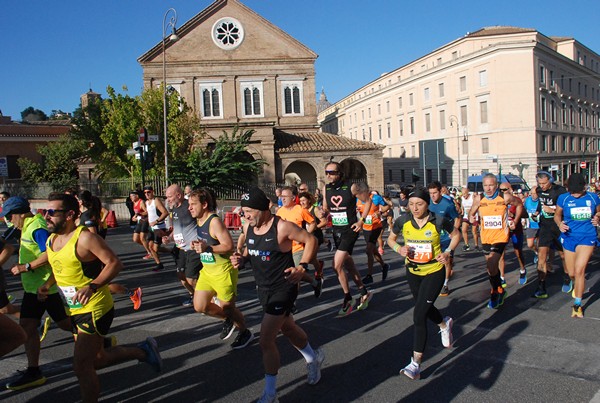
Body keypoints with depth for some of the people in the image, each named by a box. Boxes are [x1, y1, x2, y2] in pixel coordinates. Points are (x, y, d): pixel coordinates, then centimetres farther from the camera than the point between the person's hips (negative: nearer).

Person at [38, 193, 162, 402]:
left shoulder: (85, 237, -19)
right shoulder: (51, 240, 7)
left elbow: (114, 263, -21)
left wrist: (92, 286, -33)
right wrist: (47, 284, 3)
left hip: (95, 309, -9)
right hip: (74, 311, 9)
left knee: (81, 365, -8)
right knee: (97, 358, 19)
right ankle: (143, 351, 37)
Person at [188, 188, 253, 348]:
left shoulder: (214, 221, -21)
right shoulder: (200, 221, 6)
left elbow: (229, 245, -27)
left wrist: (207, 248, -36)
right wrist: (198, 245, 2)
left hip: (223, 271, -9)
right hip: (207, 269, 9)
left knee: (227, 308, 6)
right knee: (200, 307, 8)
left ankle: (245, 333, 32)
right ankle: (228, 320, 33)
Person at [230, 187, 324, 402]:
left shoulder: (282, 227, -23)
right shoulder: (248, 227, -3)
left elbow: (311, 240, -12)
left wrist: (302, 267, -22)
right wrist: (241, 259, -6)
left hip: (283, 289, -8)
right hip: (263, 288, 8)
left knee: (266, 340, -9)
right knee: (288, 329, 25)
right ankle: (313, 358, 52)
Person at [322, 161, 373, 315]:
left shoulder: (351, 187, -13)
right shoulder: (326, 188, 2)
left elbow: (368, 201, -2)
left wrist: (361, 220, -8)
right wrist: (324, 214, -9)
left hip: (350, 230, -6)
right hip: (336, 230, 7)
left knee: (336, 265, -13)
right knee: (348, 264, 15)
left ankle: (347, 300, 5)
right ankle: (364, 293, 33)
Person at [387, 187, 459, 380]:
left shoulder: (439, 221, -18)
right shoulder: (402, 221, -12)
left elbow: (456, 235, 1)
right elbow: (390, 239, 5)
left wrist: (447, 252, -13)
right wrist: (399, 248, -15)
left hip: (434, 272, -5)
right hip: (413, 272, 5)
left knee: (419, 316, -12)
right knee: (424, 308, 24)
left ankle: (416, 364, -5)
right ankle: (444, 324, 59)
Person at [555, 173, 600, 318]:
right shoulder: (563, 198, -3)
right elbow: (557, 215, 9)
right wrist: (559, 224, -11)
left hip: (587, 237, -2)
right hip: (569, 237, 2)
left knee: (579, 270, -16)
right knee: (571, 273, 10)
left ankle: (577, 305, -4)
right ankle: (577, 286, 48)